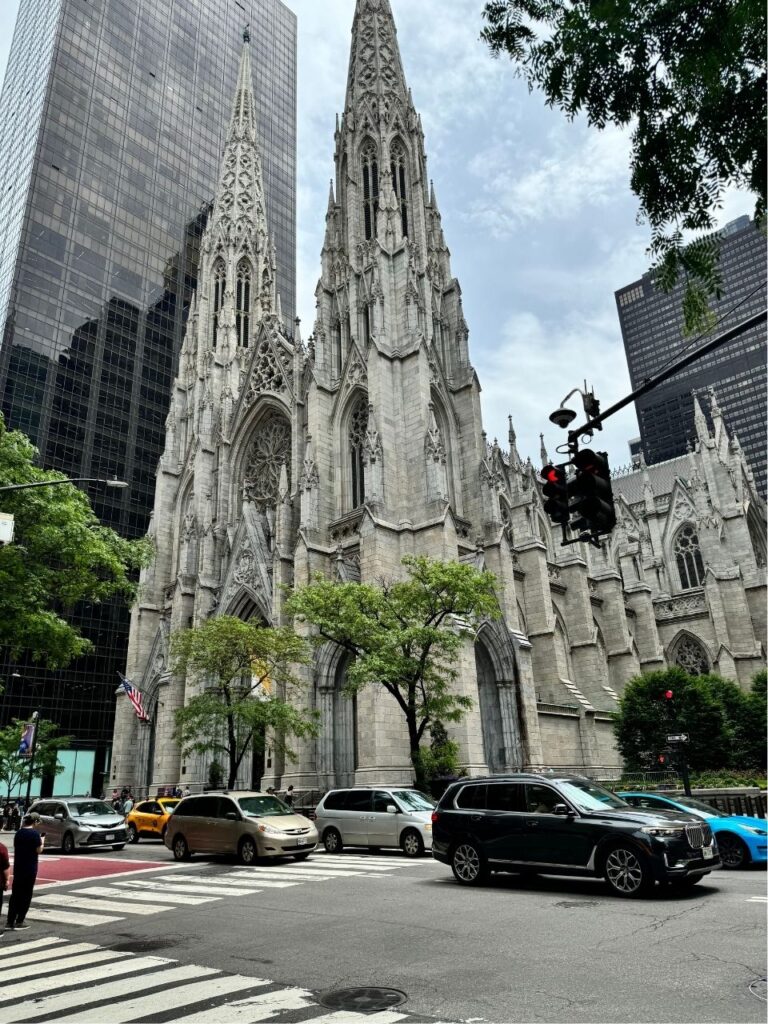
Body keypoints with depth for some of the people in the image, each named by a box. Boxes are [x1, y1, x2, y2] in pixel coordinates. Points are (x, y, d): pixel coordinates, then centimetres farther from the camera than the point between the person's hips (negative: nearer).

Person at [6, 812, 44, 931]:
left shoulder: (19, 832, 5)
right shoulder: (34, 833, -14)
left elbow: (15, 848, 11)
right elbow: (38, 850, -11)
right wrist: (42, 841, 5)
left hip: (18, 867, 6)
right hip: (30, 868, -6)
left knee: (15, 894, 11)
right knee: (26, 894, 4)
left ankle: (10, 921, 10)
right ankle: (19, 921, 7)